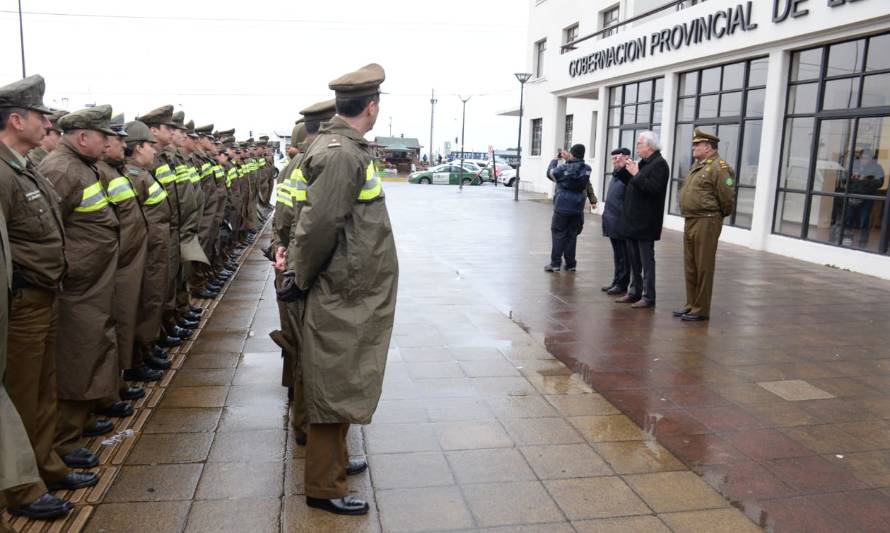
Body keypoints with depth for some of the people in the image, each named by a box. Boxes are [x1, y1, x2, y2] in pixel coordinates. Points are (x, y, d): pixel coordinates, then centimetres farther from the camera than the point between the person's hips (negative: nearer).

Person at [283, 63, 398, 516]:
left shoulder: (346, 146, 10)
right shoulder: (340, 153, -21)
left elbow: (321, 221, 14)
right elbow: (319, 225, -25)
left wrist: (300, 271, 13)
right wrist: (301, 280, -12)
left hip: (354, 293, 9)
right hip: (340, 296, -9)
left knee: (342, 385, 21)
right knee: (333, 389, 3)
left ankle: (334, 460, 38)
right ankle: (323, 488, 18)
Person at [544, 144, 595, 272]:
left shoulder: (563, 169, -12)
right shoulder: (586, 170, -2)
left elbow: (550, 173, 7)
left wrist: (555, 159, 20)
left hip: (562, 207, -3)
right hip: (578, 208, 3)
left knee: (558, 234, 3)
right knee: (572, 235, 11)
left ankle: (555, 263, 2)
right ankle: (570, 264, 15)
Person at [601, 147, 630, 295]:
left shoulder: (628, 175, -14)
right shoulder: (616, 175, 15)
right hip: (613, 222, 9)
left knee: (623, 255, 1)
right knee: (617, 254, 16)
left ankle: (622, 284, 9)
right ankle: (616, 281, 25)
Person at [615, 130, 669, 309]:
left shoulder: (659, 164, -11)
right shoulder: (643, 163, 14)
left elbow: (653, 188, -23)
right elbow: (631, 184, 15)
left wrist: (636, 174, -19)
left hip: (645, 222, -9)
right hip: (633, 220, 9)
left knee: (646, 260, -3)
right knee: (634, 260, 14)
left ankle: (648, 297, 2)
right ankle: (634, 292, 23)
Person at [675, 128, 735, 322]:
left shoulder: (719, 167, -13)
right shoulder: (697, 166, 15)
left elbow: (727, 197, -14)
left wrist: (719, 216, 0)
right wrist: (690, 215, 17)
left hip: (706, 223, -9)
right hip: (690, 221, 9)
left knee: (703, 268, -2)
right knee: (690, 267, 14)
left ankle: (701, 309, 6)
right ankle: (691, 304, 25)